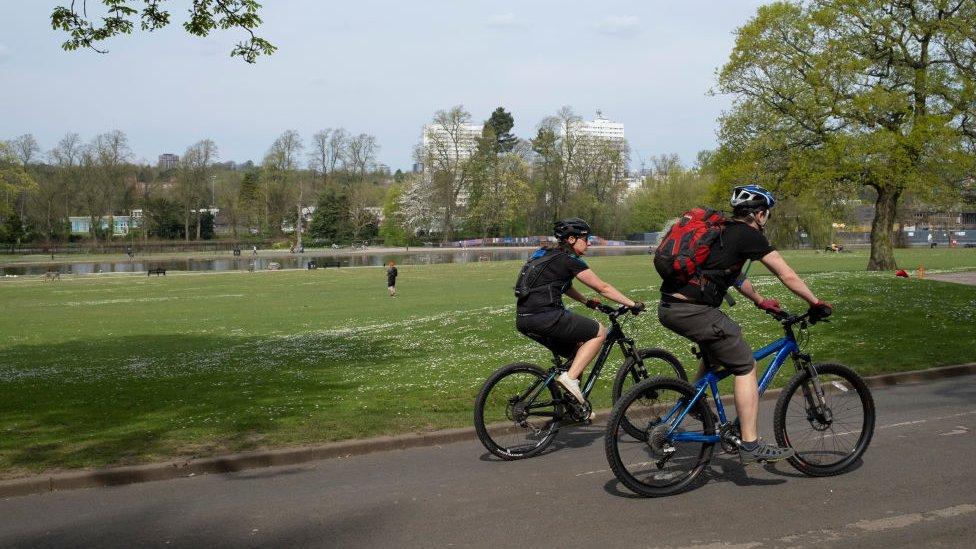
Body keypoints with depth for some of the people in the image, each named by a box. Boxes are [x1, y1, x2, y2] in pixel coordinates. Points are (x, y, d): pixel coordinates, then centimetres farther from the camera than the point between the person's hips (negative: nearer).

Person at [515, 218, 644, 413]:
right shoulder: (570, 260, -4)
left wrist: (587, 301, 38)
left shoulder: (546, 254, 21)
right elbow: (603, 288, -1)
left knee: (576, 349, 23)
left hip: (524, 320, 9)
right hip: (545, 317, -9)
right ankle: (570, 377, -8)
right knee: (599, 332, 2)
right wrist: (633, 304, 6)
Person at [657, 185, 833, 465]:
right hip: (693, 310, -9)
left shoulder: (721, 230, 23)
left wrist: (761, 301, 44)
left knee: (717, 349, 34)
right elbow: (788, 276, -1)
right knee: (745, 367, 2)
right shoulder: (749, 235, -2)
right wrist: (817, 303, 11)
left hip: (668, 307, 9)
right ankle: (751, 446, 2)